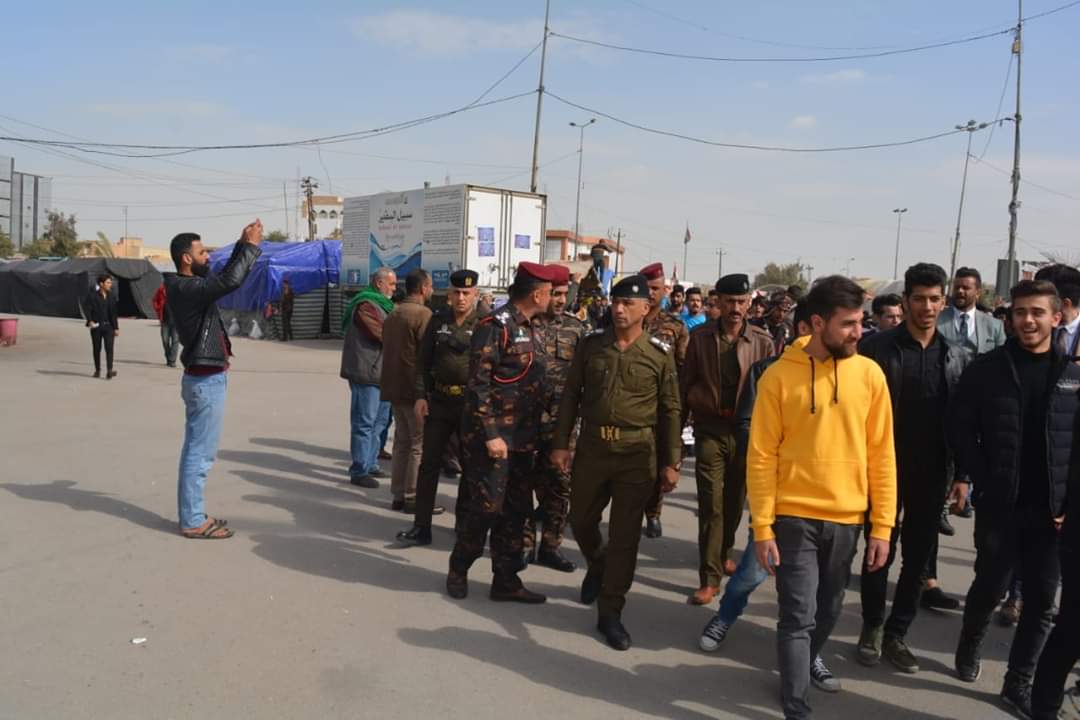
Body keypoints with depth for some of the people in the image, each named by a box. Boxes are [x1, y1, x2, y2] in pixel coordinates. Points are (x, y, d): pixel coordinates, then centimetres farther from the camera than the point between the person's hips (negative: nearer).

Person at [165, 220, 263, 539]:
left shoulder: (191, 285, 11)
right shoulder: (186, 289, -19)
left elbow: (224, 277, 21)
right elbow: (230, 281, -31)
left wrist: (242, 245, 9)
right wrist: (251, 246, -20)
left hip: (205, 378, 10)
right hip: (206, 381, -10)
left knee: (196, 451, 15)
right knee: (200, 454, -4)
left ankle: (192, 515, 23)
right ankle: (193, 522, 4)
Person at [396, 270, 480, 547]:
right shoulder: (438, 320, 4)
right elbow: (424, 360, 6)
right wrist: (420, 396, -2)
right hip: (438, 400, 3)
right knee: (429, 463, 4)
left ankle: (465, 521, 26)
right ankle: (421, 525, 11)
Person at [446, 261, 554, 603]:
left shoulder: (527, 328, 13)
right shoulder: (495, 326, -14)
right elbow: (478, 385, -18)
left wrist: (532, 433, 17)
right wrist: (491, 434, -21)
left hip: (521, 438, 9)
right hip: (493, 436, -9)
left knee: (516, 511, 11)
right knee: (486, 508, -2)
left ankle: (506, 581, 21)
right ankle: (458, 570, 20)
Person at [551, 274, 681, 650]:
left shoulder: (660, 353, -4)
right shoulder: (591, 344, 1)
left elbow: (670, 410, 0)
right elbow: (570, 395, 5)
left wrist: (671, 462, -2)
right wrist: (560, 443, 0)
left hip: (637, 453, -2)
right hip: (591, 446, 3)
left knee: (625, 535, 2)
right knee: (580, 520, 16)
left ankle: (610, 612, 15)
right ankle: (598, 565, 48)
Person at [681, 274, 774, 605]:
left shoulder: (763, 342, -1)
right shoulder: (700, 337, -1)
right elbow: (686, 384, 3)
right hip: (710, 429, -1)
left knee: (735, 501, 17)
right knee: (711, 504, -4)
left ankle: (723, 553, 40)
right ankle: (710, 577, 4)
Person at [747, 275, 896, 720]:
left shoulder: (869, 374, -2)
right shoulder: (780, 377, -10)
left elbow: (881, 454, 2)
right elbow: (761, 457, -7)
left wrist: (882, 524, 1)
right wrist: (762, 527, -9)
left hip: (847, 518, 4)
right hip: (795, 517, -3)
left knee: (828, 611, 19)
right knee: (799, 617, 0)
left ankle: (804, 664, 45)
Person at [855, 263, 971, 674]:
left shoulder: (956, 356, 4)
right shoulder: (878, 347, -7)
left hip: (932, 474, 3)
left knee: (918, 559, 11)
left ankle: (896, 634, 26)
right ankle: (873, 628, 27)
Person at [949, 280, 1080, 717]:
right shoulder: (987, 368, -3)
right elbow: (961, 427, -4)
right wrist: (975, 480, -12)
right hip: (997, 505, -2)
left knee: (1042, 600, 8)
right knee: (990, 586, 11)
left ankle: (1019, 682, 22)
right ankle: (969, 648, 36)